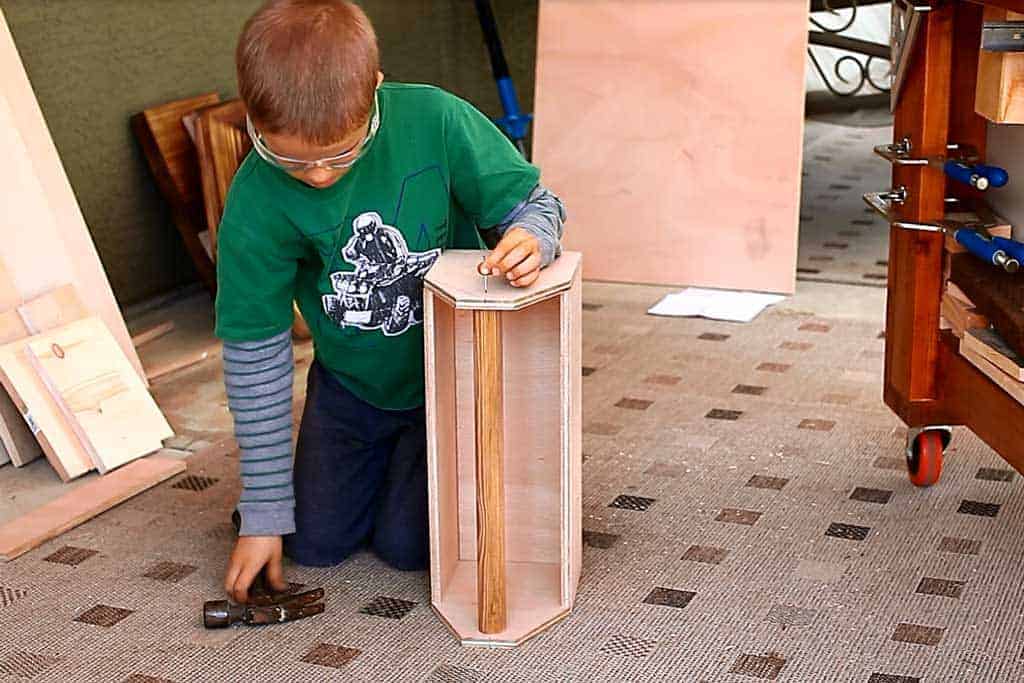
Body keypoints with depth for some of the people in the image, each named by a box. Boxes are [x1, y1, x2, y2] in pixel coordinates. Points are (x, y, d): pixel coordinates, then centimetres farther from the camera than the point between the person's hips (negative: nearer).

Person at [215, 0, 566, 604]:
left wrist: (533, 238, -42)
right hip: (350, 384, 2)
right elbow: (255, 355, -17)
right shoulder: (256, 203, -25)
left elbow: (535, 203, -14)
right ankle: (386, 459, 35)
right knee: (316, 541, 7)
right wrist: (264, 512, -13)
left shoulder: (434, 122, -28)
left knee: (409, 544, -5)